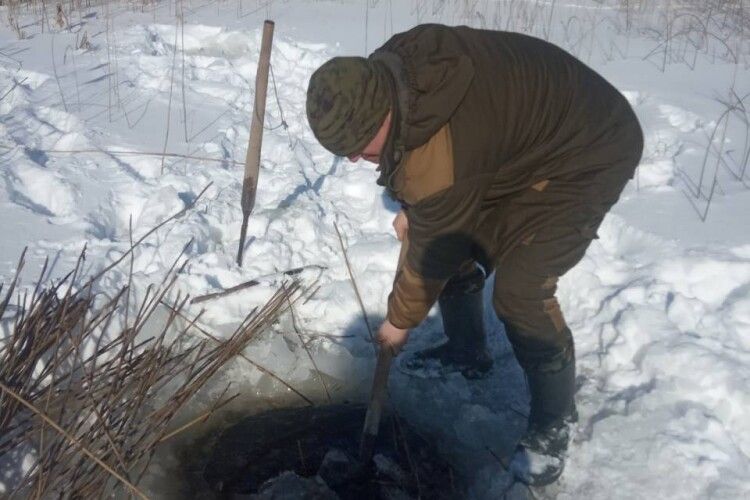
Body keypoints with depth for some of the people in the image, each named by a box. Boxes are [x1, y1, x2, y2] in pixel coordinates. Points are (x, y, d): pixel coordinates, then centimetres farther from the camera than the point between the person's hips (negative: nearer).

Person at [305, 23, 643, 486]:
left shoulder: (438, 164, -37)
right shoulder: (388, 72, -12)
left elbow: (432, 254, -21)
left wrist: (400, 321, -3)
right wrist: (414, 208, 6)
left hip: (586, 155, -9)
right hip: (523, 136, 10)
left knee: (519, 292, -18)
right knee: (458, 244, 9)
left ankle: (554, 422, 5)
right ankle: (467, 352, 32)